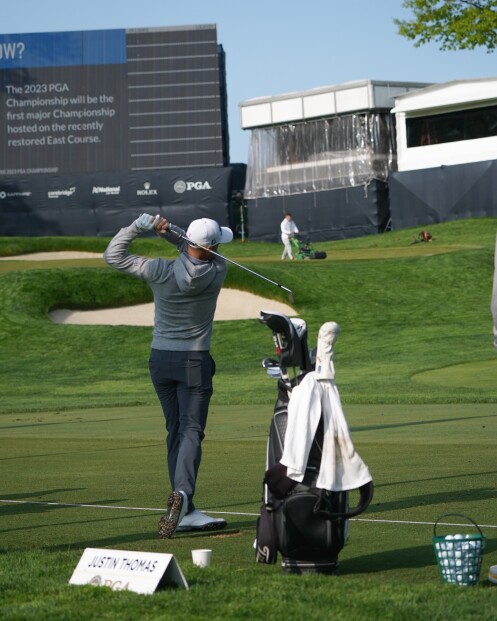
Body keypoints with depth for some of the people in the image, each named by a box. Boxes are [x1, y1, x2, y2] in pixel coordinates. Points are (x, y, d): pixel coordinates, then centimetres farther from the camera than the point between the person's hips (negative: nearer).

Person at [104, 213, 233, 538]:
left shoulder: (161, 272, -13)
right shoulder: (218, 270, -12)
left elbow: (113, 255, -4)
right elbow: (198, 250, 5)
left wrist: (139, 226, -10)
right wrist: (168, 228, -10)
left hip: (161, 359, 2)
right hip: (195, 362, -2)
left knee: (176, 431, 10)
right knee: (191, 430, -7)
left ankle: (187, 512, 6)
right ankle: (182, 492, -33)